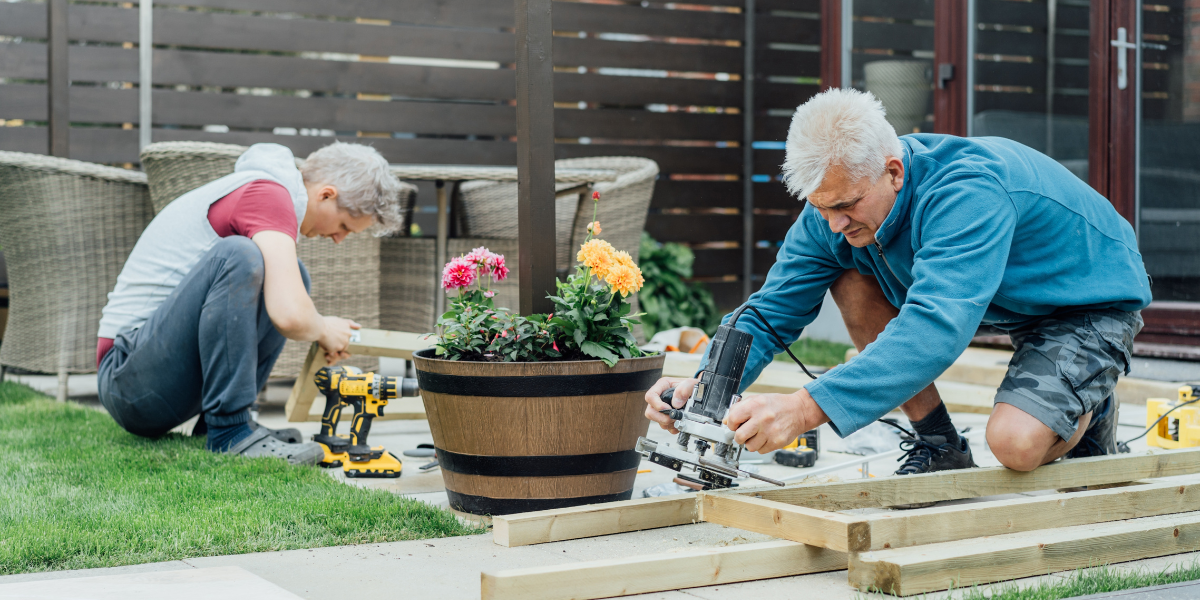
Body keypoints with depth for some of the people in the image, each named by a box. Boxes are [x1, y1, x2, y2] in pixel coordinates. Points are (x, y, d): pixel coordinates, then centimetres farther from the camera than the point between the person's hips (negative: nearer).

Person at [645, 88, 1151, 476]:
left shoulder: (969, 191, -39)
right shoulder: (838, 201, -16)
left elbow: (937, 328, -52)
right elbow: (772, 312, -12)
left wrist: (807, 407, -60)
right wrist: (702, 384, -34)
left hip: (1090, 301, -7)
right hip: (1003, 301, 7)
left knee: (1015, 444, -32)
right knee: (851, 277, -14)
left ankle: (1086, 409, 6)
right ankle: (939, 447, -1)